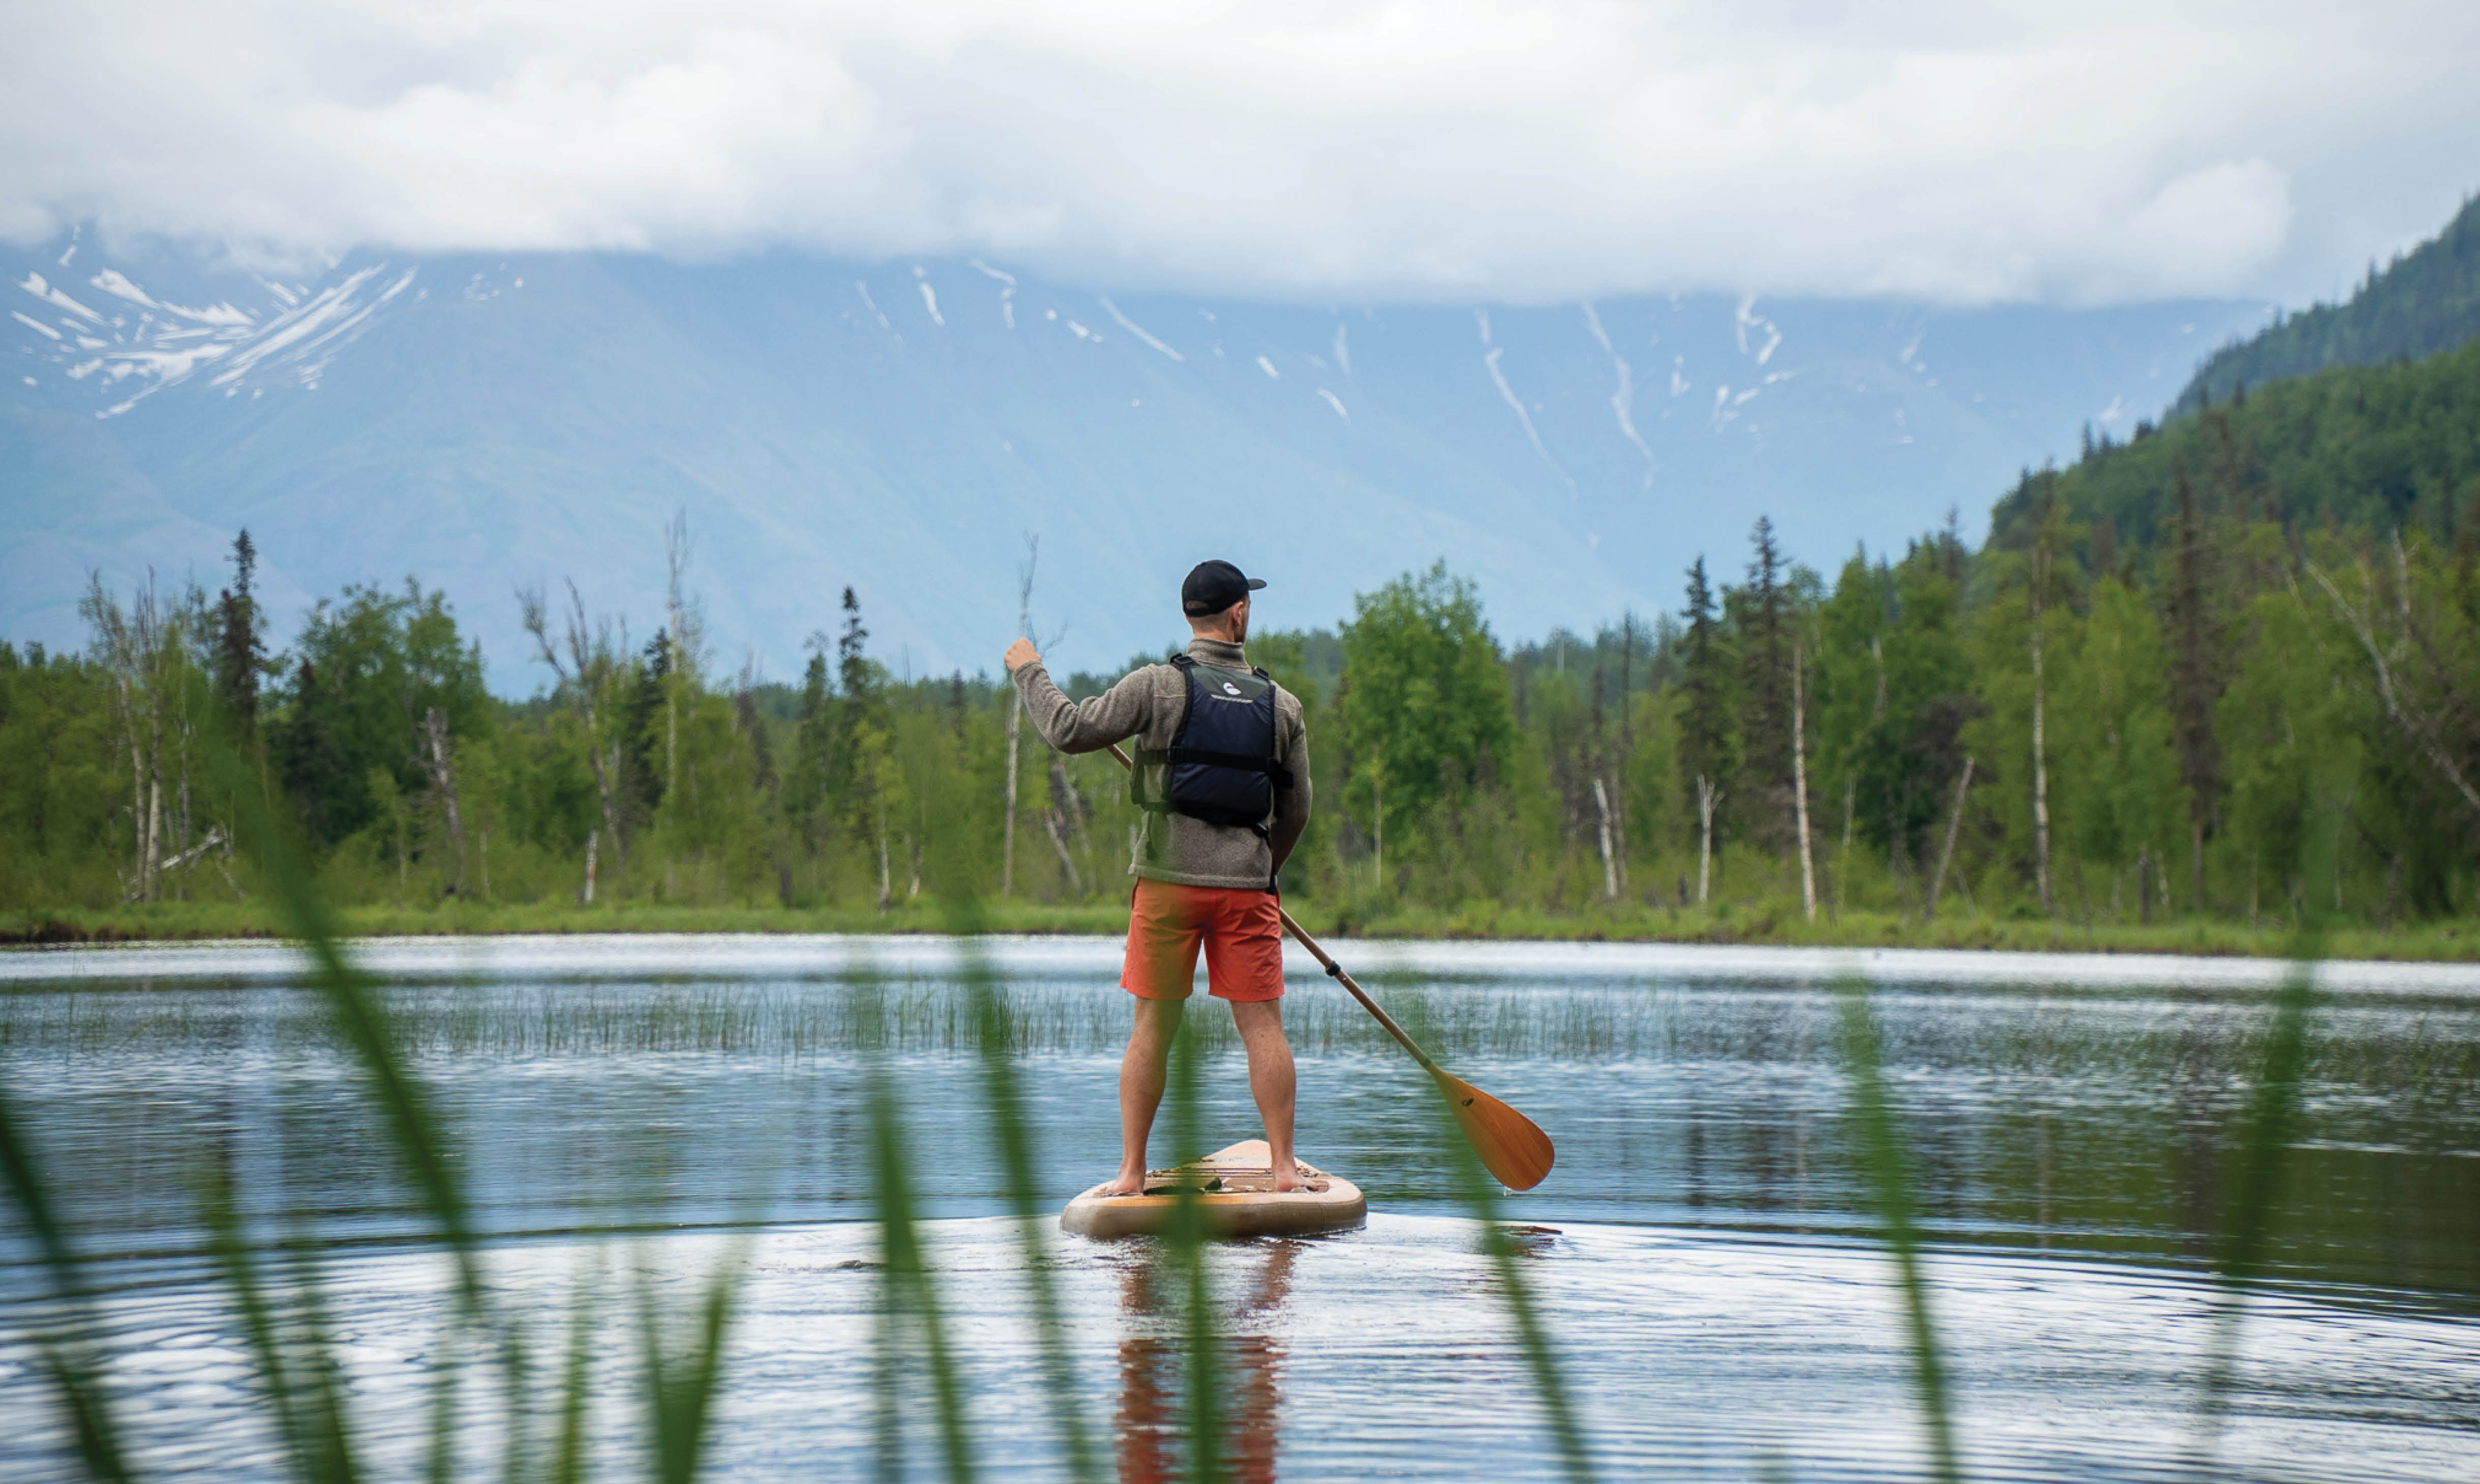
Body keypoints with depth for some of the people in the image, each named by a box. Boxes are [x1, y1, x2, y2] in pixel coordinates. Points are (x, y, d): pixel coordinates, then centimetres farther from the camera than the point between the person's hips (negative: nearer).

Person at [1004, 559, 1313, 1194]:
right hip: (1246, 886, 1)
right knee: (1262, 1024, 4)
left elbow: (1068, 730, -7)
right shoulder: (1283, 705, 6)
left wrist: (1029, 672, 10)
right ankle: (1284, 1168, 2)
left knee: (1153, 1028, 4)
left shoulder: (1160, 687, -5)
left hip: (1168, 880, -1)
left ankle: (1132, 1173, 7)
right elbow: (1296, 812, 12)